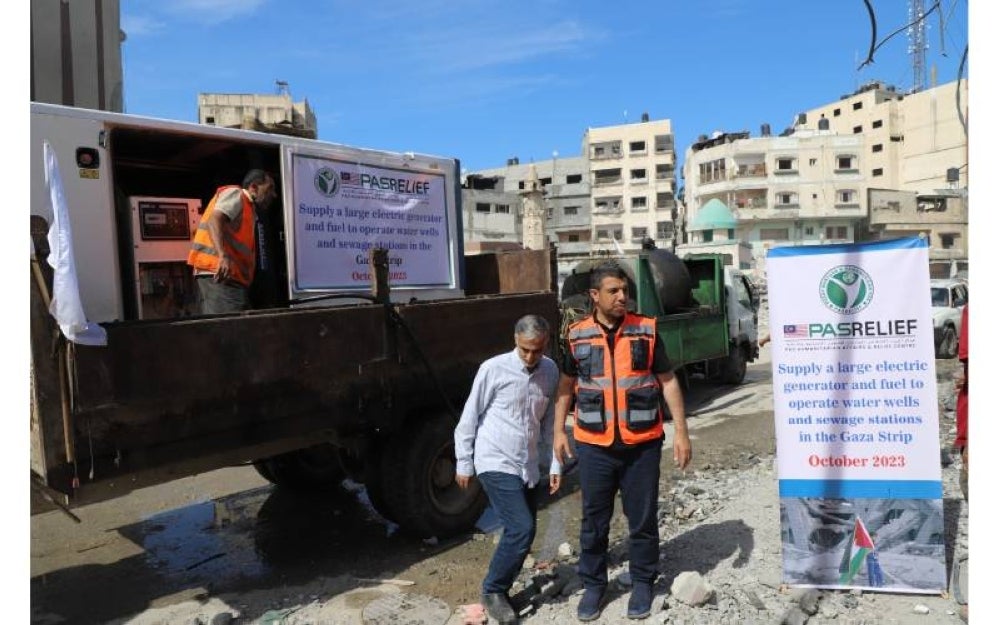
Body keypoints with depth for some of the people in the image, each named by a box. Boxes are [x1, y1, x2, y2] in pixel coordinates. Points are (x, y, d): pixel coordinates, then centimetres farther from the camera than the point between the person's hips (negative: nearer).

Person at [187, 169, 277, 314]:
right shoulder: (236, 194, 2)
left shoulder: (250, 210, 27)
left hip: (232, 276, 10)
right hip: (221, 274, -10)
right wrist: (223, 256, -31)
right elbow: (214, 220, -17)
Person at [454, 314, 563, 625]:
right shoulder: (493, 369, -13)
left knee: (523, 532, 10)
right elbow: (470, 417, -6)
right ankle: (493, 591, 9)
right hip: (496, 464, -6)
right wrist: (463, 463, -2)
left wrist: (556, 463, 10)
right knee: (521, 529, -12)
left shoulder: (551, 371, 1)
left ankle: (501, 588, 30)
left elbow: (551, 420, 10)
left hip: (528, 466, 6)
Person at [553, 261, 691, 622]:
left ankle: (642, 583, 31)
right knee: (594, 520, 11)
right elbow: (566, 384, 11)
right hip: (594, 446, 1)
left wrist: (681, 431, -2)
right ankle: (593, 585, 28)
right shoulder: (577, 335, 1)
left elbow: (668, 381, 2)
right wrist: (559, 431, 7)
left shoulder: (647, 330, -2)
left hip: (642, 444, 0)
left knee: (642, 518, 12)